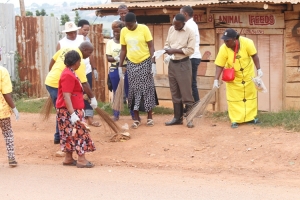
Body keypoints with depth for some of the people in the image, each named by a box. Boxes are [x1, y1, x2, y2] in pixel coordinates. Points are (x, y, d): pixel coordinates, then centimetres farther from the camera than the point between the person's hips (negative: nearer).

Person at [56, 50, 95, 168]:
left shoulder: (70, 73, 14)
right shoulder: (68, 75, -19)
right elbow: (66, 97, -24)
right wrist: (72, 113, -28)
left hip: (73, 110, 10)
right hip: (69, 111, -10)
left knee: (71, 135, 13)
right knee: (79, 132, -7)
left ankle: (68, 158, 17)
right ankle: (81, 160, -5)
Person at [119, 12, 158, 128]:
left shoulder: (144, 29, -11)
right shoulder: (123, 31, 0)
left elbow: (151, 47, -8)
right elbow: (123, 50, 7)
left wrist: (153, 63, -14)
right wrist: (120, 66, 5)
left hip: (145, 62, -3)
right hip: (131, 63, 3)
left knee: (147, 89, 2)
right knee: (134, 90, 3)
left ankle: (149, 117, 12)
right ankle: (136, 118, 8)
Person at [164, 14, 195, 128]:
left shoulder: (189, 32, -11)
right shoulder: (171, 29, 7)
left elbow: (190, 50, -16)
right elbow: (167, 43, 16)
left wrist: (175, 50, -19)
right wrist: (167, 49, -7)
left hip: (183, 64, -6)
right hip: (172, 63, 6)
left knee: (186, 93, -5)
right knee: (175, 93, 10)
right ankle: (178, 117, 17)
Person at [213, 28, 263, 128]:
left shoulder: (247, 43, -28)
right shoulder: (223, 49, -27)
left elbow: (254, 56, -14)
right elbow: (219, 66, -21)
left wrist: (259, 69, -13)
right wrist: (216, 80, -27)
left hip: (248, 74, 1)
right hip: (233, 77, -1)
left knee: (251, 95, 12)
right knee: (233, 98, -2)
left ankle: (251, 117, 26)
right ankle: (235, 120, 6)